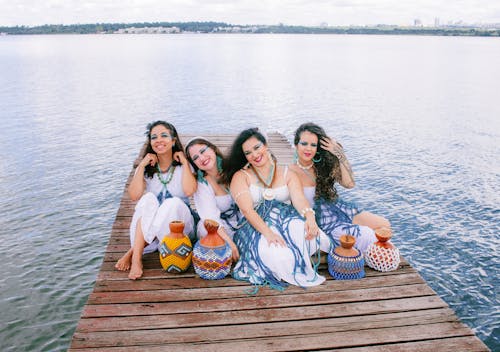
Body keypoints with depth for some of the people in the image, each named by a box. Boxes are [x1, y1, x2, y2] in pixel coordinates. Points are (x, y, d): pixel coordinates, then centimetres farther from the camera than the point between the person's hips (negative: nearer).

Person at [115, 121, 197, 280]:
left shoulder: (183, 165, -2)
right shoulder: (146, 167, 4)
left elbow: (189, 191, -22)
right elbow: (135, 195, -12)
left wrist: (184, 162, -14)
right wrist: (142, 165, -12)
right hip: (148, 221, 2)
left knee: (173, 202, -32)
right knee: (149, 198, -28)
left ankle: (132, 252, -27)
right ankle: (136, 258, -36)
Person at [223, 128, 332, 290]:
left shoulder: (287, 174, 14)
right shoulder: (241, 176, 5)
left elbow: (299, 199, -4)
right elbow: (247, 210, -11)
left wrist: (310, 216, -29)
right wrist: (268, 232, -28)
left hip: (287, 220, 3)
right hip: (256, 227, -2)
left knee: (307, 232, -34)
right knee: (278, 256, -35)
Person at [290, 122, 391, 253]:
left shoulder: (324, 163, 3)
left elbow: (349, 183, -7)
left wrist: (340, 154, -14)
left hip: (337, 207, 6)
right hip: (322, 220, -6)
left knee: (384, 225, -2)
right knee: (366, 236, -19)